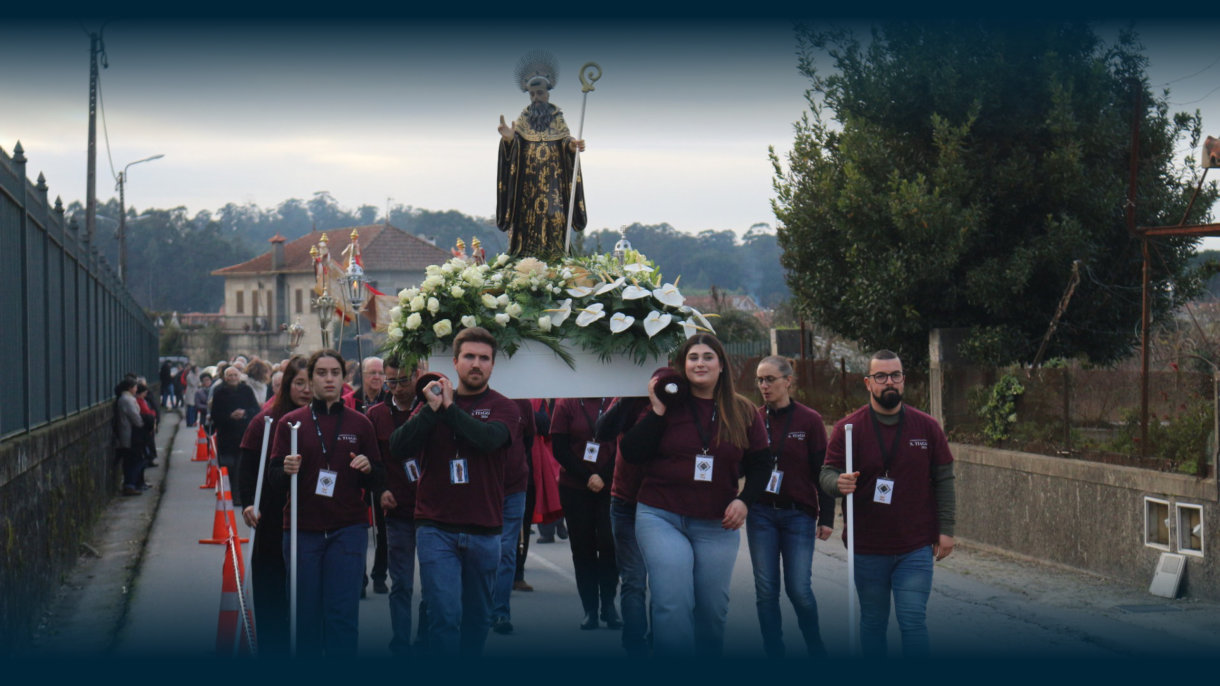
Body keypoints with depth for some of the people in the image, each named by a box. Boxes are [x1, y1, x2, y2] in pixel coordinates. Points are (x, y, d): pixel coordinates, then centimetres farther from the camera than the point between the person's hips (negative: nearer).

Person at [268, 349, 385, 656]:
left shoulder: (360, 424, 8)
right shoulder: (290, 422, 6)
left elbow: (379, 483, 10)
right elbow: (274, 478, 4)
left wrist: (368, 469, -12)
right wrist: (287, 471, -18)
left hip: (348, 530, 0)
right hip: (303, 530, 0)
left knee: (343, 613, -5)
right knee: (306, 613, 4)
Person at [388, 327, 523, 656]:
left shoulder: (503, 408, 3)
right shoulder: (433, 401, 7)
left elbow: (489, 438, -21)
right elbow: (398, 449, -7)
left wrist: (449, 407, -15)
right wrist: (431, 409, -17)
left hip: (483, 531, 1)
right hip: (436, 529, -1)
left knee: (477, 617, 12)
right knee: (445, 614, -11)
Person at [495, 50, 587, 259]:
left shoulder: (557, 118, 7)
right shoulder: (524, 118, 8)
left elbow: (565, 140, -2)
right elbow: (515, 145, -3)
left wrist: (573, 145, -25)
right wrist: (509, 139, -27)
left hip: (552, 179, -1)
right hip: (527, 181, 1)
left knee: (553, 214, -10)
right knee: (526, 216, -3)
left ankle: (554, 255, -7)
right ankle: (525, 257, 1)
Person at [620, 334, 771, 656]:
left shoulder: (743, 412, 5)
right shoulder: (667, 404, 1)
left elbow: (760, 463, 12)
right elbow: (630, 453, -5)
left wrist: (744, 500, -3)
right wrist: (657, 411, -11)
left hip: (717, 524, 2)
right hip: (661, 517, -2)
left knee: (713, 610, 7)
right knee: (673, 605, -13)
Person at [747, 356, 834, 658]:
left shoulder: (809, 420, -2)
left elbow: (822, 470, -1)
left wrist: (826, 517, -3)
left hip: (798, 513, -2)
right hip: (760, 513, 3)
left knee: (799, 589, -5)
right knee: (766, 589, 2)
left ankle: (816, 650, 17)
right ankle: (774, 654, 12)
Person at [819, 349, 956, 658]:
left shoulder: (927, 427, 2)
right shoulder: (848, 428, -2)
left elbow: (943, 479, 5)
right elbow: (827, 473, -3)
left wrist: (945, 529, -1)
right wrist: (839, 483, -27)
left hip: (916, 548, 0)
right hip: (867, 549, 0)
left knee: (913, 621, -5)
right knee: (872, 621, 12)